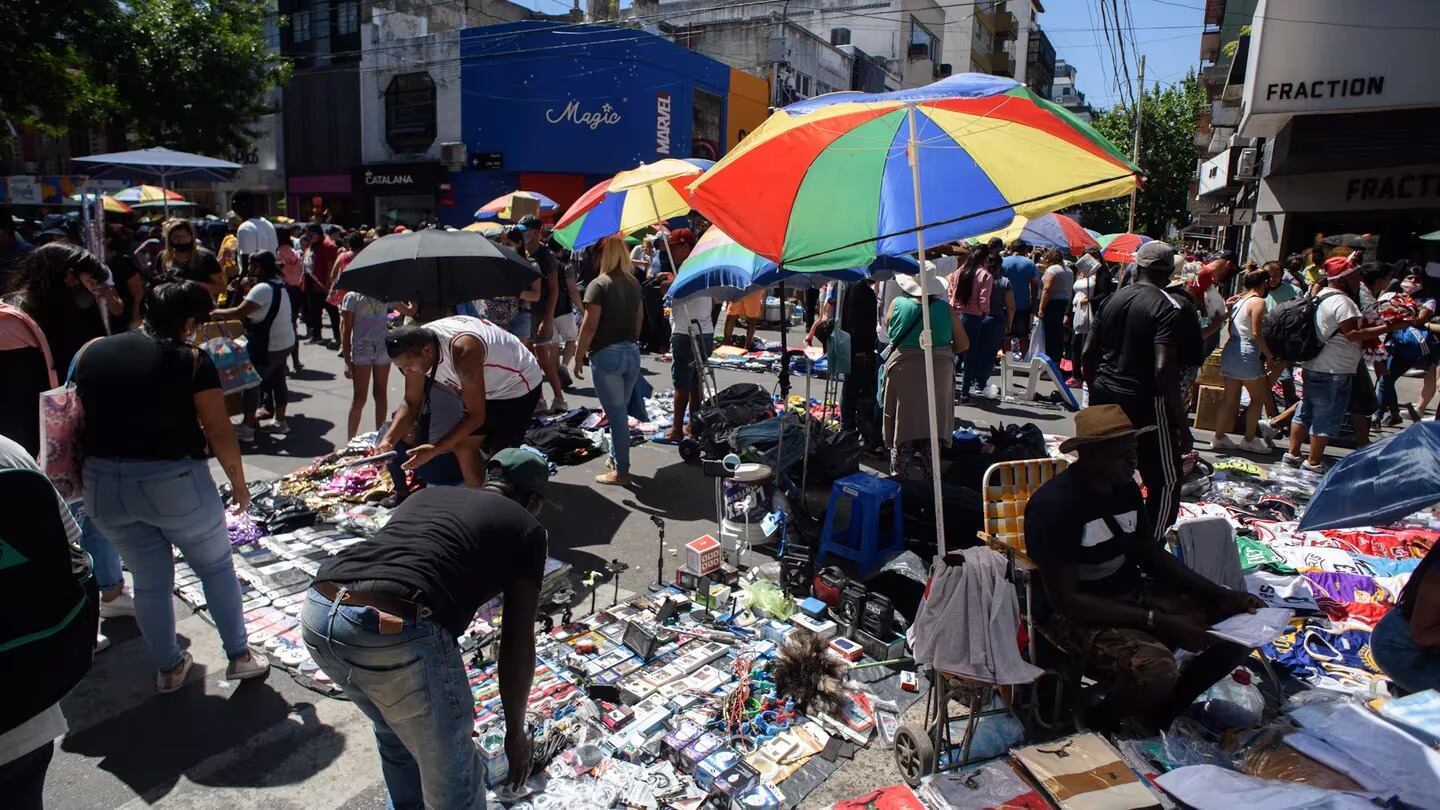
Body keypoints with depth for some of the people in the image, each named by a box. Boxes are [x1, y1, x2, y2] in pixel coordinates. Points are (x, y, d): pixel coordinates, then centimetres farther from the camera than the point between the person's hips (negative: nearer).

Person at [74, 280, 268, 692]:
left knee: (150, 580, 20)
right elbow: (219, 431, -11)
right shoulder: (191, 360, -10)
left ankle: (168, 668, 34)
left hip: (104, 485, 5)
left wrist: (91, 476, 19)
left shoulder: (91, 353, 4)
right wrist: (239, 483, 2)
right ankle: (240, 656, 24)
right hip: (173, 481, -5)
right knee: (216, 566, 17)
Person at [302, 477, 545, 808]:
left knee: (395, 734, 35)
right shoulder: (527, 528, 14)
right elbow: (517, 643, 12)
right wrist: (515, 731, 27)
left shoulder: (425, 495, 30)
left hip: (317, 613, 7)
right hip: (397, 634, -7)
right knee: (452, 781, 18)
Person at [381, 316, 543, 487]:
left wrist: (434, 450, -38)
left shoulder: (462, 352, -39)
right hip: (487, 388, 8)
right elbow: (411, 402, -7)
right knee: (463, 445, 6)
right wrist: (388, 440, -22)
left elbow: (476, 416, -34)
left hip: (518, 385, -8)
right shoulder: (416, 346, -16)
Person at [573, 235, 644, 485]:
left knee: (616, 414, 0)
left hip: (607, 354, -6)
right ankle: (616, 458, 32)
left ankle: (621, 472, 7)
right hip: (632, 352, 7)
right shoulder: (634, 283, 8)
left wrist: (579, 357, -8)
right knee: (621, 411, 19)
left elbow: (590, 325, -15)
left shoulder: (598, 285, -11)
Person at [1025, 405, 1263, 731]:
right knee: (1158, 671, -33)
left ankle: (1161, 713, 14)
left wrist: (1221, 594, 0)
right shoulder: (1054, 504, -24)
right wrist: (1158, 621, -26)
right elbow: (1065, 599, -24)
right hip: (1078, 614, -8)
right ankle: (1096, 727, -2)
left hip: (1134, 594, 9)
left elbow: (1152, 554, 13)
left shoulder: (1125, 488, 2)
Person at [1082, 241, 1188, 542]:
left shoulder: (1112, 300, 5)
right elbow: (1164, 370, -21)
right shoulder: (1167, 309, -13)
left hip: (1104, 397, 6)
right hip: (1144, 403, -6)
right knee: (1166, 481, 6)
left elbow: (1088, 353, 8)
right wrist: (1182, 424, -16)